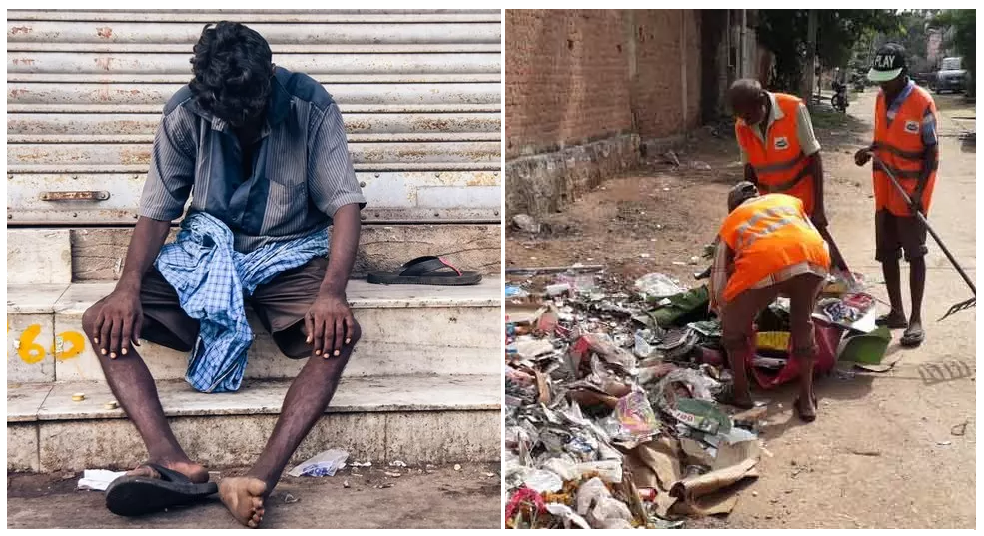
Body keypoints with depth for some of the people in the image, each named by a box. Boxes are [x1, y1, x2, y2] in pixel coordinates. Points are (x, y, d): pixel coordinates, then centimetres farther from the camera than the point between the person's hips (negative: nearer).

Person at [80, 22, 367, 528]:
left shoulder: (311, 108, -16)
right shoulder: (185, 113, -10)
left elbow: (345, 203, -19)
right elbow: (157, 209, -5)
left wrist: (331, 292, -36)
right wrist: (129, 285, -24)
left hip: (289, 252, -2)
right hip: (208, 245, 2)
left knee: (339, 333, -34)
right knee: (102, 323, -21)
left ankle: (260, 478, -45)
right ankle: (173, 460, -39)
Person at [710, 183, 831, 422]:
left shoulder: (731, 222, 32)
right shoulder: (789, 200, 38)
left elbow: (718, 284, 29)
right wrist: (806, 291, 43)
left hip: (762, 267, -2)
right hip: (813, 259, 3)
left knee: (734, 328, 23)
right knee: (803, 325, 26)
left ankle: (740, 392, 30)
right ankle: (807, 400, 27)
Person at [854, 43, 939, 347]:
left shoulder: (922, 103, -16)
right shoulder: (882, 99, 5)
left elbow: (932, 150, -13)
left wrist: (920, 190, -21)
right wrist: (869, 150, -3)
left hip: (911, 193, -7)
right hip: (884, 192, 7)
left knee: (914, 254, 0)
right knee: (887, 253, 11)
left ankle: (916, 319, 6)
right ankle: (896, 313, 22)